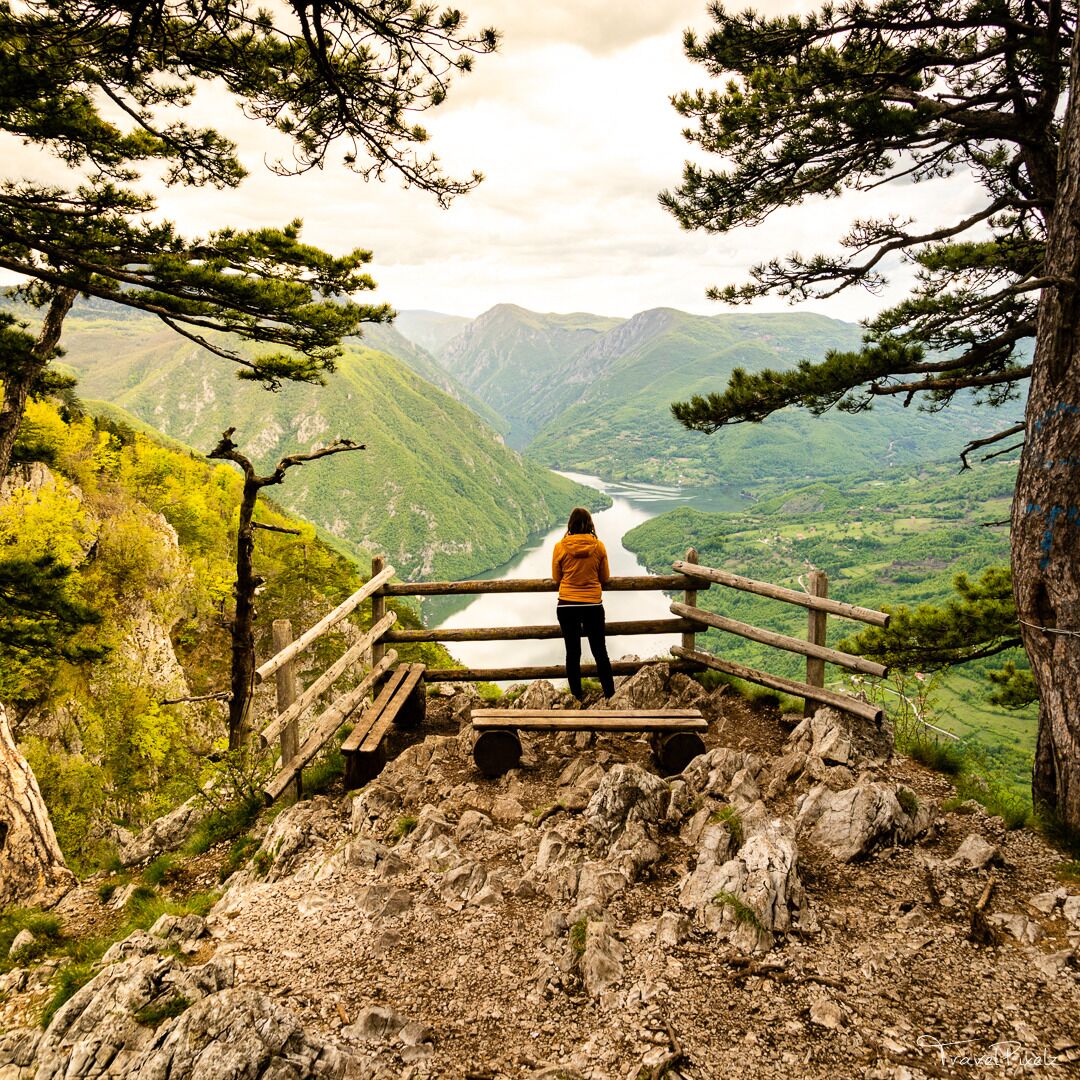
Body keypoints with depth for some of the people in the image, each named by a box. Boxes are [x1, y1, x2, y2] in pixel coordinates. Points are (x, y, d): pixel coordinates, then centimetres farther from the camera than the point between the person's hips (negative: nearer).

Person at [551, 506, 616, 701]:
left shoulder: (560, 547, -8)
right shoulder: (599, 547, -6)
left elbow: (556, 577, 4)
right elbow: (605, 577, 5)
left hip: (567, 606, 0)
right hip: (593, 605, 0)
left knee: (573, 652, 11)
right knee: (599, 651, 13)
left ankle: (577, 695, 18)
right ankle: (609, 693, 19)